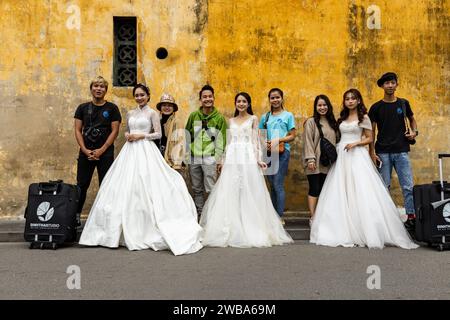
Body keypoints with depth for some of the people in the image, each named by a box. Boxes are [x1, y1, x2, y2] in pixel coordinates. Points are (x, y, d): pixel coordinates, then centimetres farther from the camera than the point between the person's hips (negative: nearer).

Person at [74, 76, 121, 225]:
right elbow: (78, 130, 5)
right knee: (81, 185, 5)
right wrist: (85, 150, -7)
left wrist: (101, 150, -10)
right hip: (85, 152, 2)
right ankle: (76, 215, 16)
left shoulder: (112, 108, 2)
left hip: (106, 153, -2)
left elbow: (115, 131, -3)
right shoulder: (83, 108, 9)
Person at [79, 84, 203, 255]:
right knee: (126, 187, -1)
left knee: (144, 188, -9)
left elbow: (158, 134, -2)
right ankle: (128, 231, 7)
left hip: (146, 151, -5)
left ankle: (146, 231, -1)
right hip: (130, 151, 5)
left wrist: (141, 135, -11)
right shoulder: (130, 113, 18)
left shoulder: (152, 113, 2)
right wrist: (127, 135, 1)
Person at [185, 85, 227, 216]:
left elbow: (222, 141, 1)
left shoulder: (219, 118, 1)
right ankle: (199, 213, 23)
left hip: (210, 158, -3)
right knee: (197, 189, 12)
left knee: (210, 189, -3)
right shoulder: (193, 116, 7)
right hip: (193, 158, 3)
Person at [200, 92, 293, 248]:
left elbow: (255, 140, 2)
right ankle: (231, 230, 7)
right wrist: (223, 160, 11)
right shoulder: (231, 121, 17)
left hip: (248, 157, -3)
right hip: (232, 158, 3)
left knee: (248, 192, -5)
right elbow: (228, 142, 17)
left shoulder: (253, 119, 9)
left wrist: (258, 159, -8)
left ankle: (251, 230, 3)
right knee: (230, 192, 0)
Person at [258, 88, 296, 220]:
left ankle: (280, 217, -3)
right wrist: (265, 143, -7)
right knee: (272, 185, 7)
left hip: (282, 152, -4)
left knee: (278, 185, -9)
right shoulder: (265, 117, 15)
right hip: (268, 153, 4)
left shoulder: (288, 115, 5)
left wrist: (278, 140, -15)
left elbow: (292, 136, 0)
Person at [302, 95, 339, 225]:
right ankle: (312, 218, 2)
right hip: (315, 163, -5)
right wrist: (310, 159, -17)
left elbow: (335, 141, 16)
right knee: (314, 189, -4)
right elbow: (308, 141, -10)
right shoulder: (311, 122, -3)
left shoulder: (332, 122, 14)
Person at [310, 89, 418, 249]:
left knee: (359, 192, -10)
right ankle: (344, 231, 6)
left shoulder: (364, 117, 2)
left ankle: (364, 231, -4)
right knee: (341, 193, 1)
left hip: (357, 156, -5)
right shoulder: (342, 118, 16)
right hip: (341, 156, 5)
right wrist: (336, 149, 3)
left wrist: (355, 143, -13)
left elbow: (369, 138, 1)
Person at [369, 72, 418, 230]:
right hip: (383, 152, -1)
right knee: (384, 186, 4)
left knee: (408, 186, -2)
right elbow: (371, 131, 3)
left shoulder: (403, 103, 9)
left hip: (401, 151, 1)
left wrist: (414, 131, 3)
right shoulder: (376, 107, 3)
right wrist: (372, 153, -4)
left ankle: (411, 217, 6)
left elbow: (412, 119, 25)